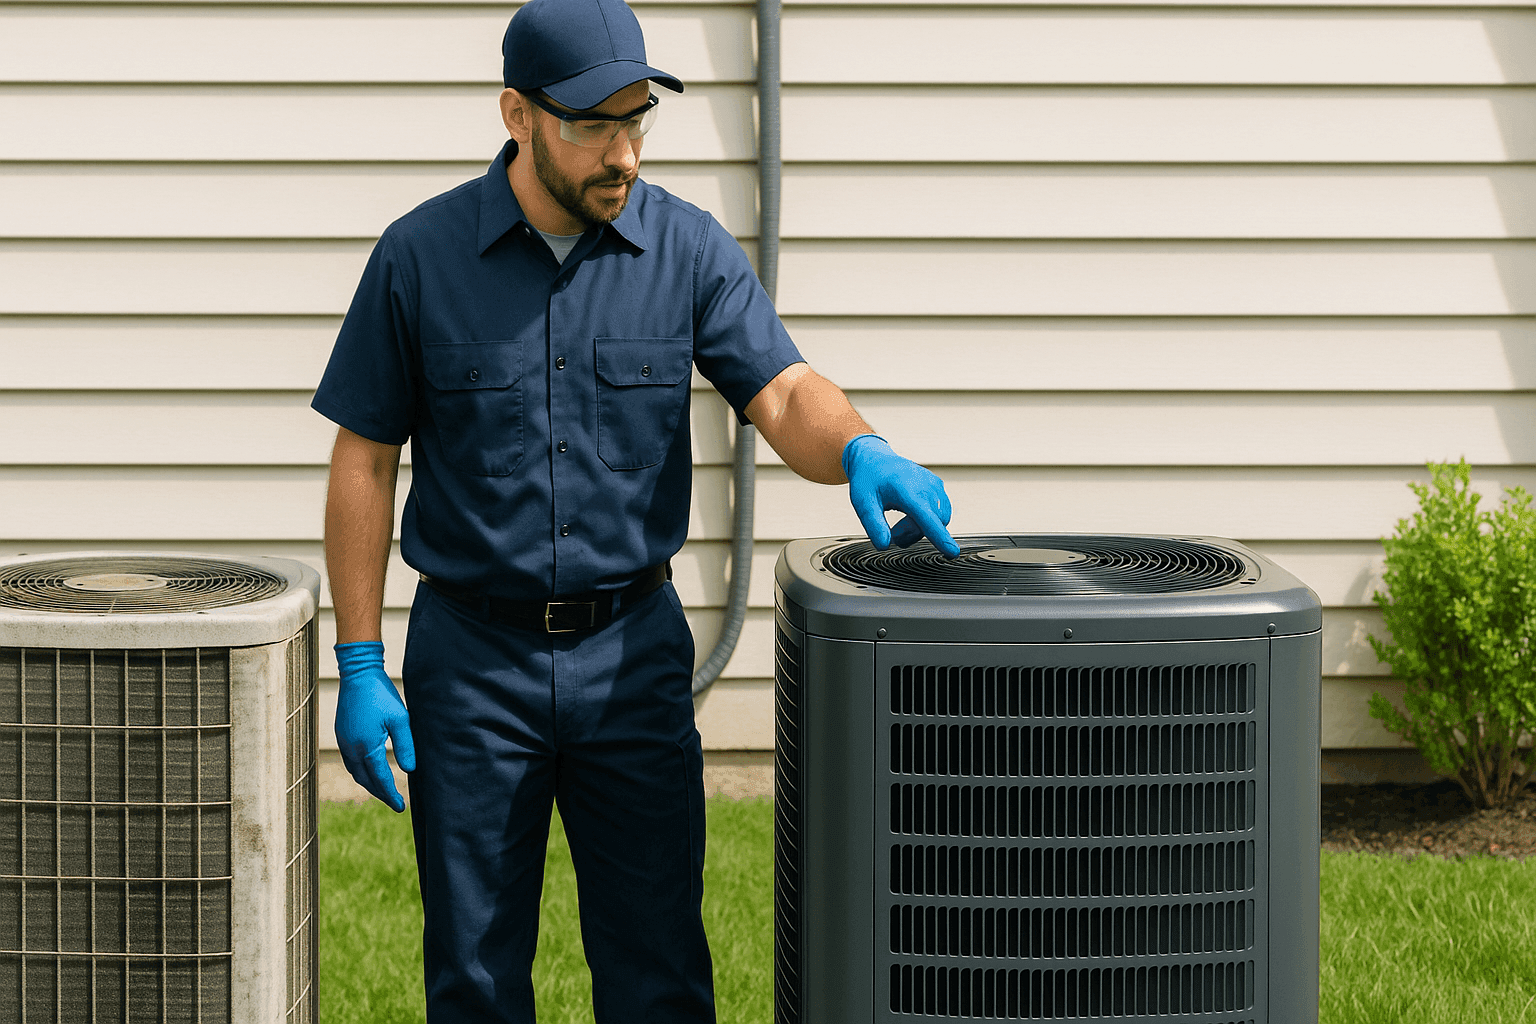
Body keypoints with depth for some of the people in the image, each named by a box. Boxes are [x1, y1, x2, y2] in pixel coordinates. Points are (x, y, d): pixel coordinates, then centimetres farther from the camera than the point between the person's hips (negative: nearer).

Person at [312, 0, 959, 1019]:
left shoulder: (689, 248, -2)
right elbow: (365, 464, -1)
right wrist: (361, 667, -6)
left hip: (634, 654, 1)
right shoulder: (421, 257, -6)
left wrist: (861, 450, -35)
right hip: (473, 656, -1)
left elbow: (785, 395, -11)